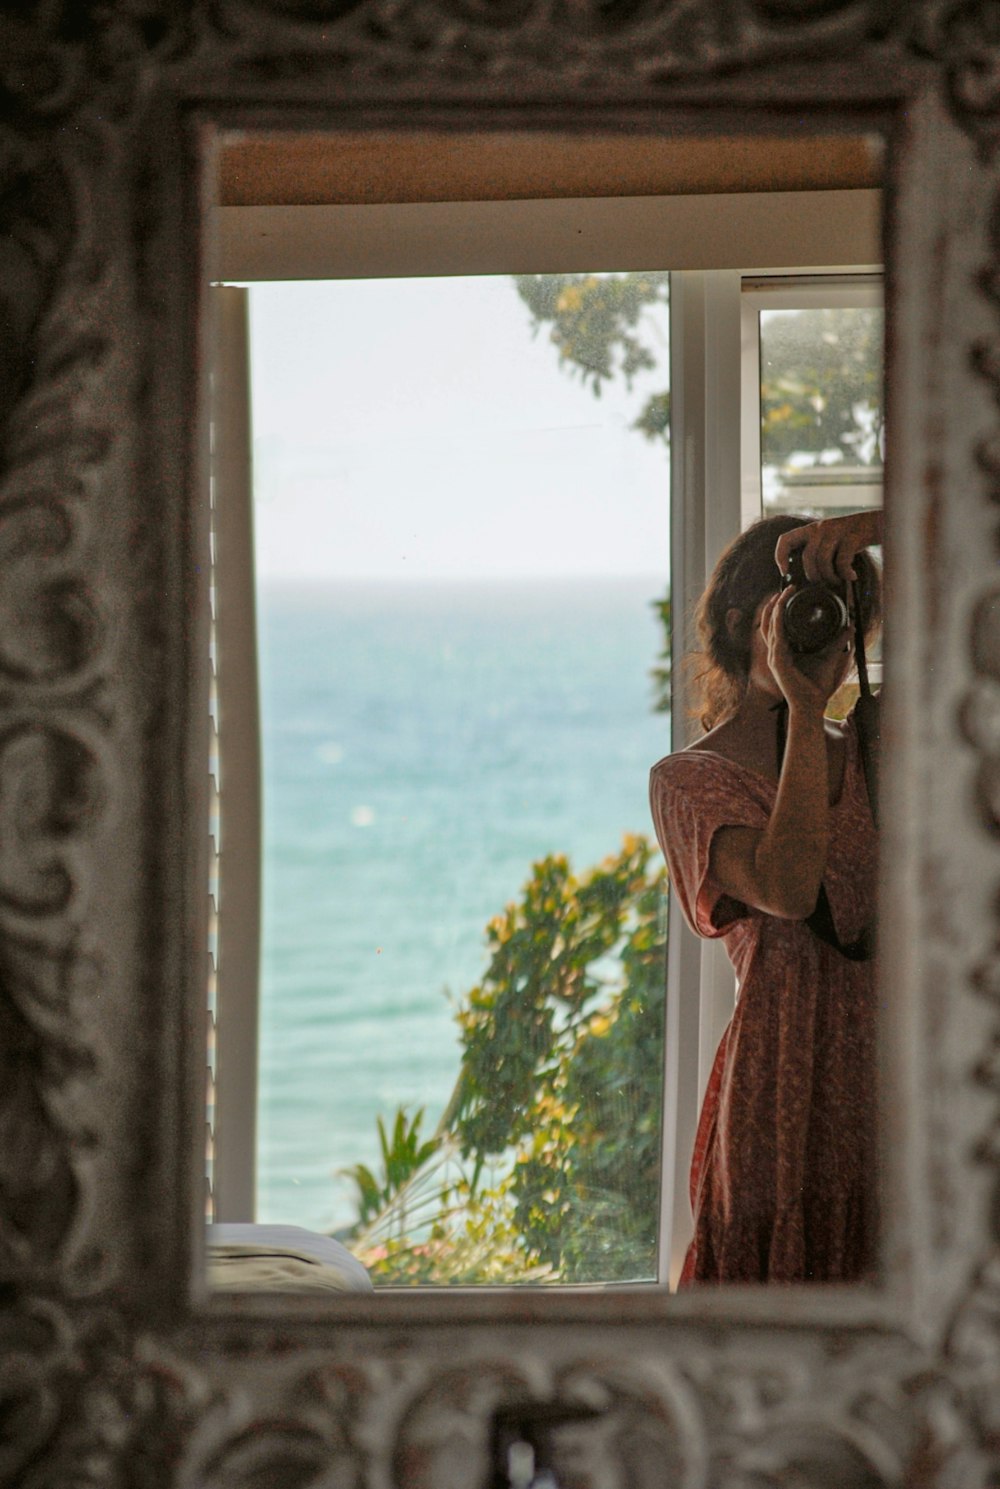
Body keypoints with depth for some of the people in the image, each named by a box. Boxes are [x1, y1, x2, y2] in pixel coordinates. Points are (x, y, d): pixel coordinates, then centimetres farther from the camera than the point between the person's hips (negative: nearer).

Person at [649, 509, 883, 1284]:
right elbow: (790, 886, -21)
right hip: (787, 1099, -4)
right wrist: (803, 708, -17)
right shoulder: (690, 779, -1)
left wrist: (870, 529, -6)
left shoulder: (872, 749, 13)